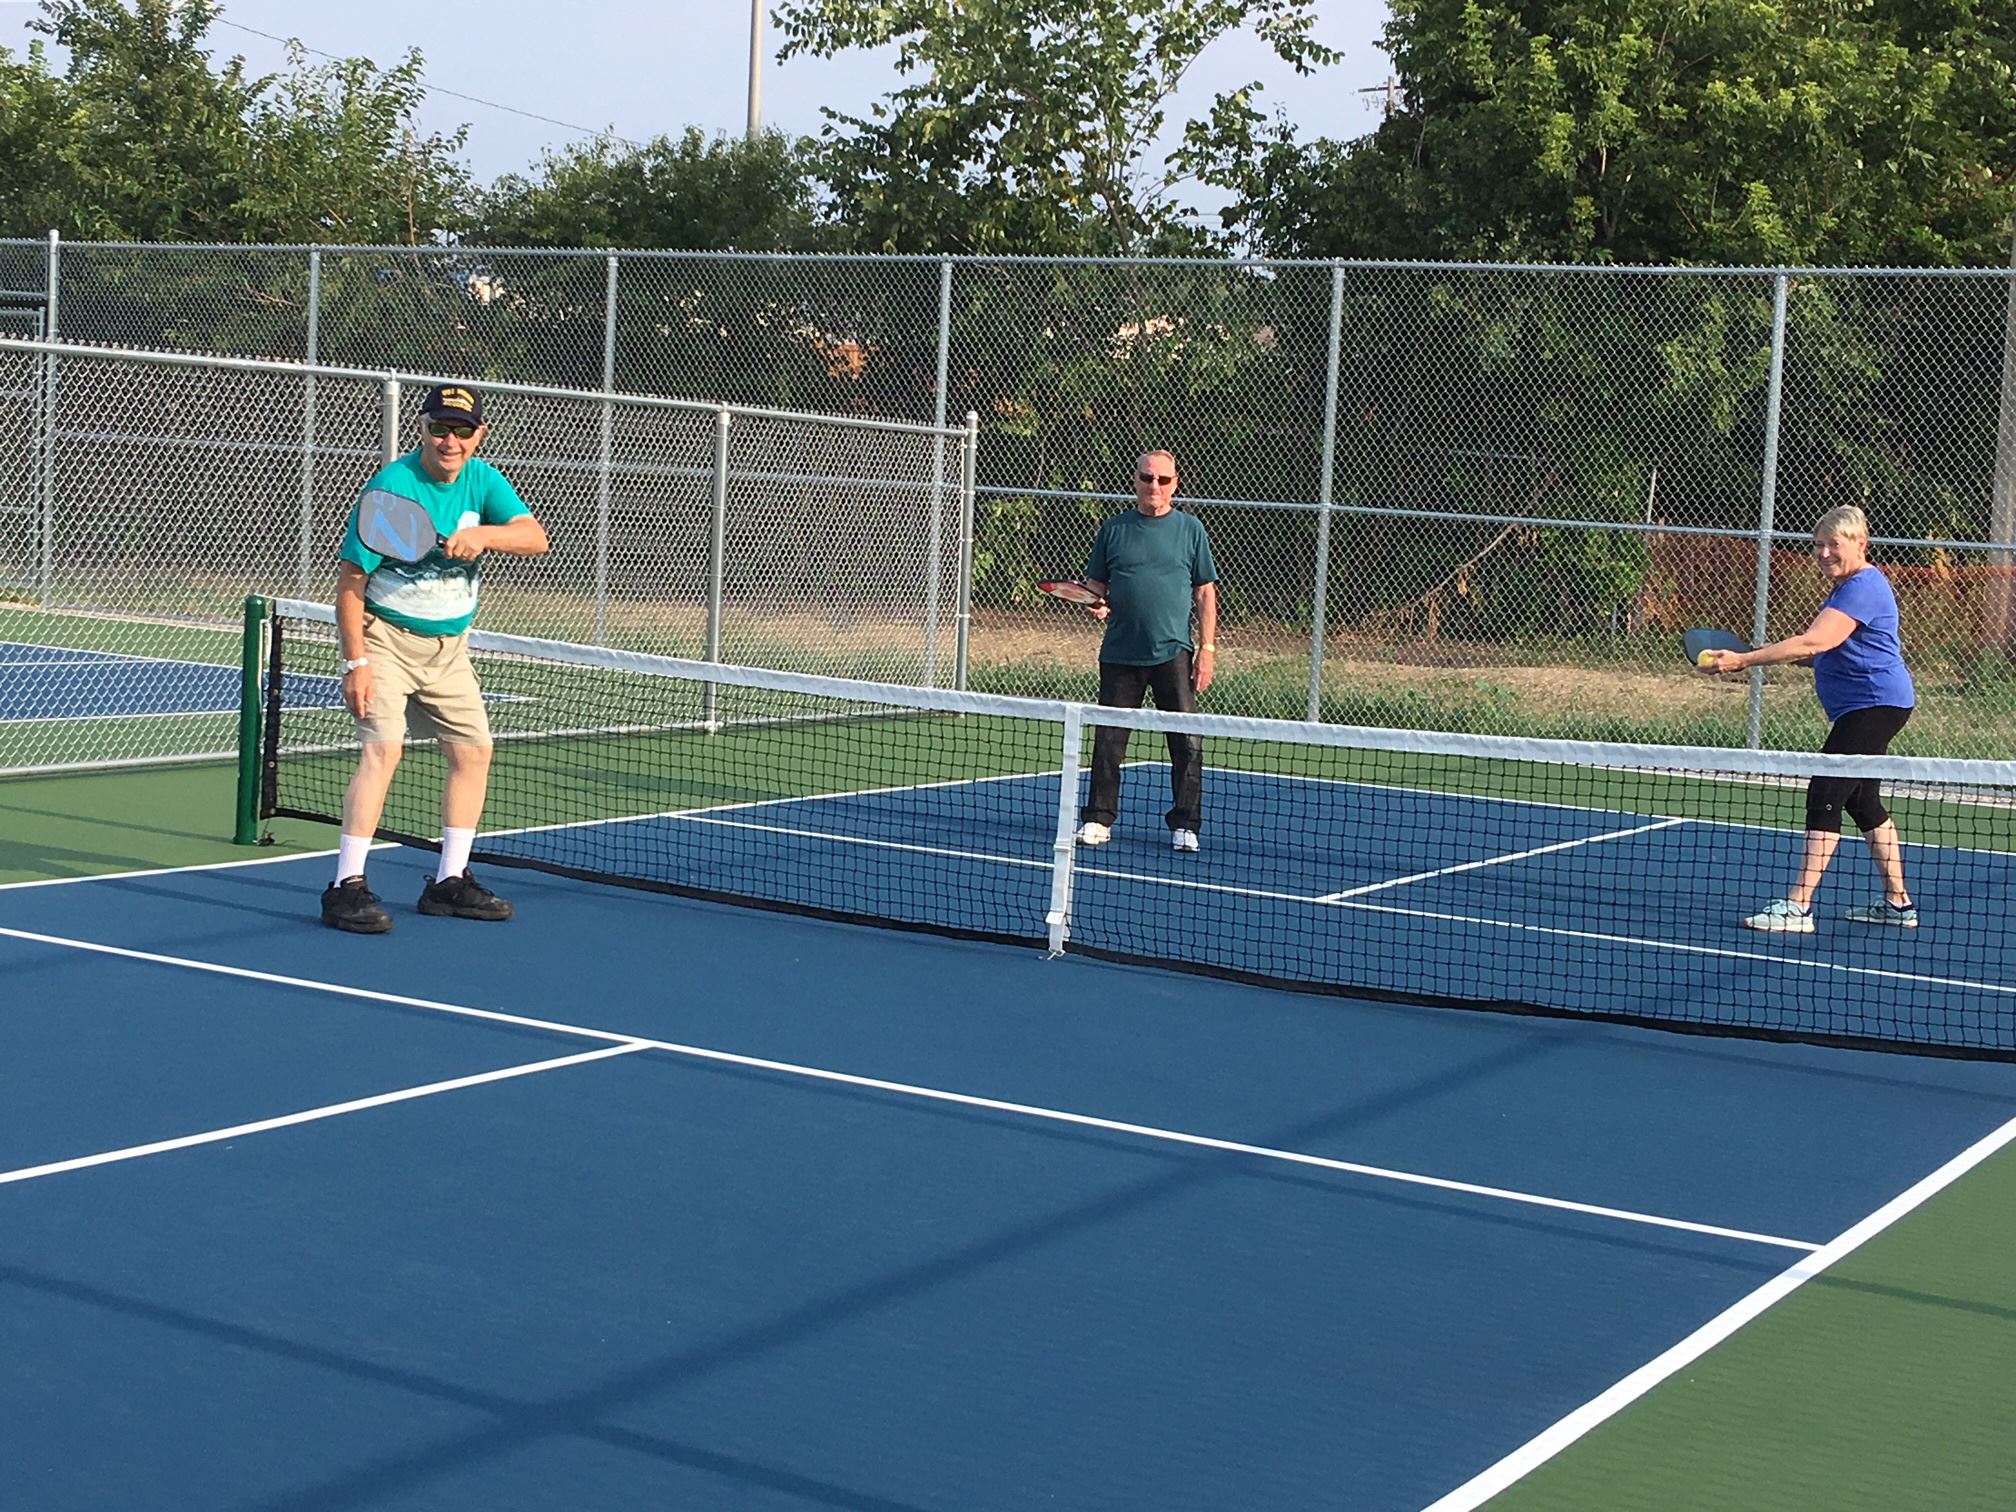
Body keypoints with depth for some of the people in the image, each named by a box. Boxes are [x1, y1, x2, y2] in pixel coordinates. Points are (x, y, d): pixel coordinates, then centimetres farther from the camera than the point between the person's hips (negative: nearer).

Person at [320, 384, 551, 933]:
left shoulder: (483, 481, -2)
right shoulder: (391, 486, -18)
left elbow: (536, 537, -16)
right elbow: (350, 580, -17)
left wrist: (485, 534, -36)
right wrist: (356, 662, -23)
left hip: (449, 645, 7)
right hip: (386, 637, -6)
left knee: (474, 749, 6)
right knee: (383, 748, -19)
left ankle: (450, 881, 17)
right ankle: (347, 887, -18)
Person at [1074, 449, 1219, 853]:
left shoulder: (1190, 529, 5)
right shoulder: (1114, 529, 8)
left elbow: (1205, 593, 6)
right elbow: (1095, 584, 15)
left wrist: (1207, 648, -1)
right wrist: (1098, 604, -9)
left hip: (1174, 653, -1)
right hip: (1120, 653, 1)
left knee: (1187, 743, -2)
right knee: (1109, 740, 4)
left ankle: (1184, 825, 8)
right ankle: (1098, 819, 15)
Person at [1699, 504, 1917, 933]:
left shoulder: (1863, 588, -18)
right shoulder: (1847, 587, 16)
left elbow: (1814, 643, -29)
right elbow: (1826, 649, 26)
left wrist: (1743, 660, -31)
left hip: (1874, 703, -12)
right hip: (1865, 707, 12)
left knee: (1826, 795, -15)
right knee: (1863, 801, 17)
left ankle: (1798, 907, -18)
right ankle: (1898, 902, 25)